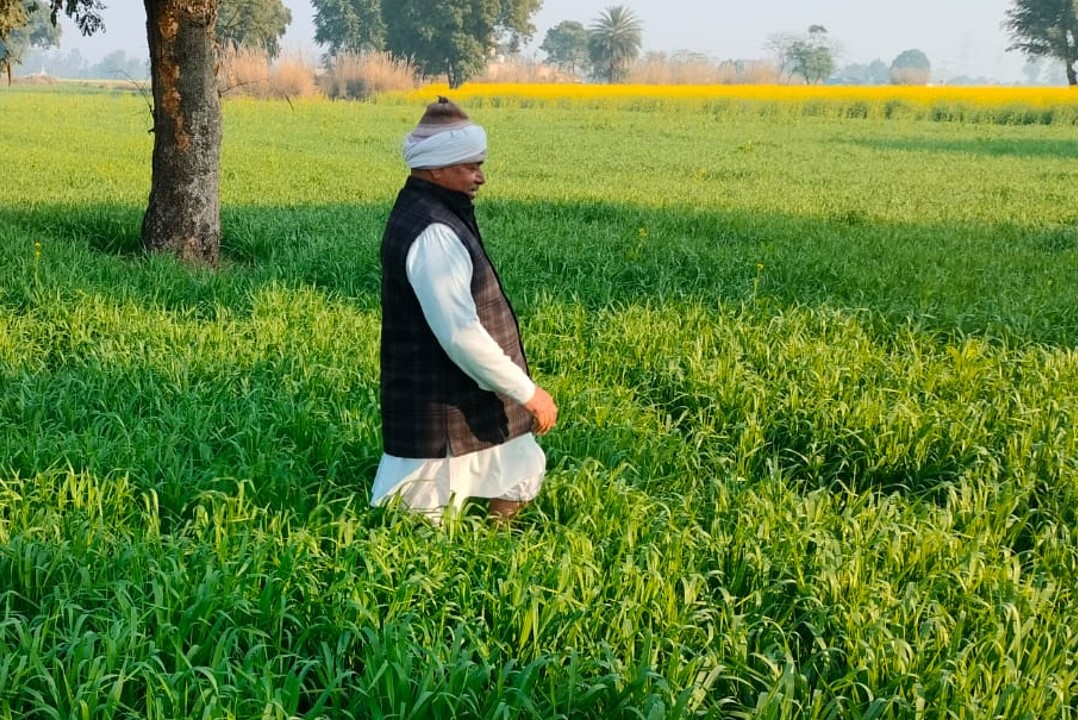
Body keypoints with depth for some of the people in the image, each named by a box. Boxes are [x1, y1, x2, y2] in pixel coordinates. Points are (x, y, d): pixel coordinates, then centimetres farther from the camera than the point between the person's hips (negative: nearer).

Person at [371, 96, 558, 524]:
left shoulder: (421, 211, 9)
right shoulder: (433, 234, -24)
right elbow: (460, 334, -29)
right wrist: (528, 393, -20)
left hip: (470, 407, 11)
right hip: (440, 417, -11)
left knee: (524, 475, 21)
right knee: (425, 526, 0)